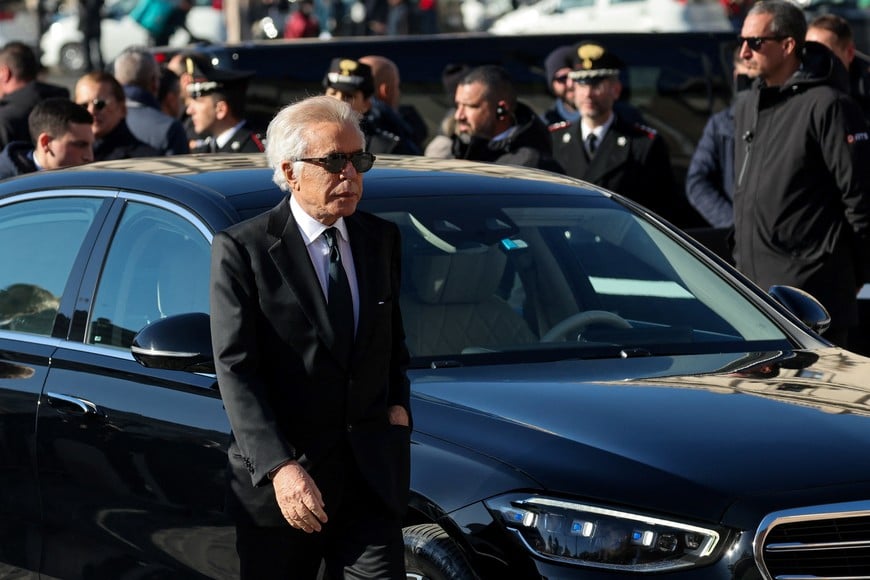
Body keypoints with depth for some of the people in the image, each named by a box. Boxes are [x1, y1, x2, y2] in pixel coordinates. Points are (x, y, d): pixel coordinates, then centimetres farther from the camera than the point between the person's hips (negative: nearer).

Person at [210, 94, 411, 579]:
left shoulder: (381, 240, 11)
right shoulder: (241, 250, -6)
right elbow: (236, 370, -12)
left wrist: (399, 403, 6)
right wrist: (280, 467, -21)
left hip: (371, 482, 4)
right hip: (281, 482, -3)